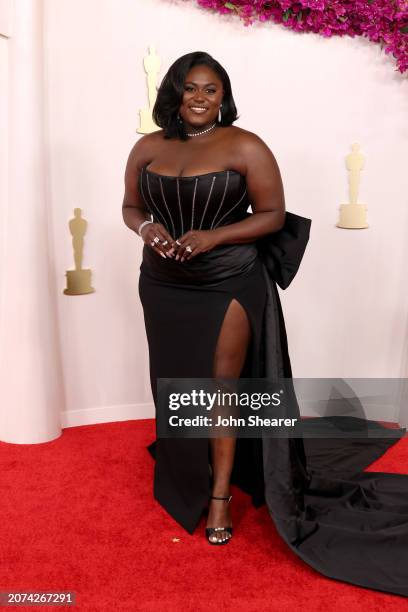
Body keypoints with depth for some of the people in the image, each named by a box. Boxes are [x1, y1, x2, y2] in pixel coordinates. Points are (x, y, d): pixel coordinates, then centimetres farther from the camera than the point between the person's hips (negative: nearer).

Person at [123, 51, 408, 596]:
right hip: (164, 288, 4)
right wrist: (146, 228, -11)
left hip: (228, 286, -3)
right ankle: (184, 474, 35)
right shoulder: (148, 148, 2)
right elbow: (131, 206, 13)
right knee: (175, 384, 12)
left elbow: (273, 214, -7)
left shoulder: (245, 147, -9)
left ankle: (220, 493, 18)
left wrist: (213, 236, -20)